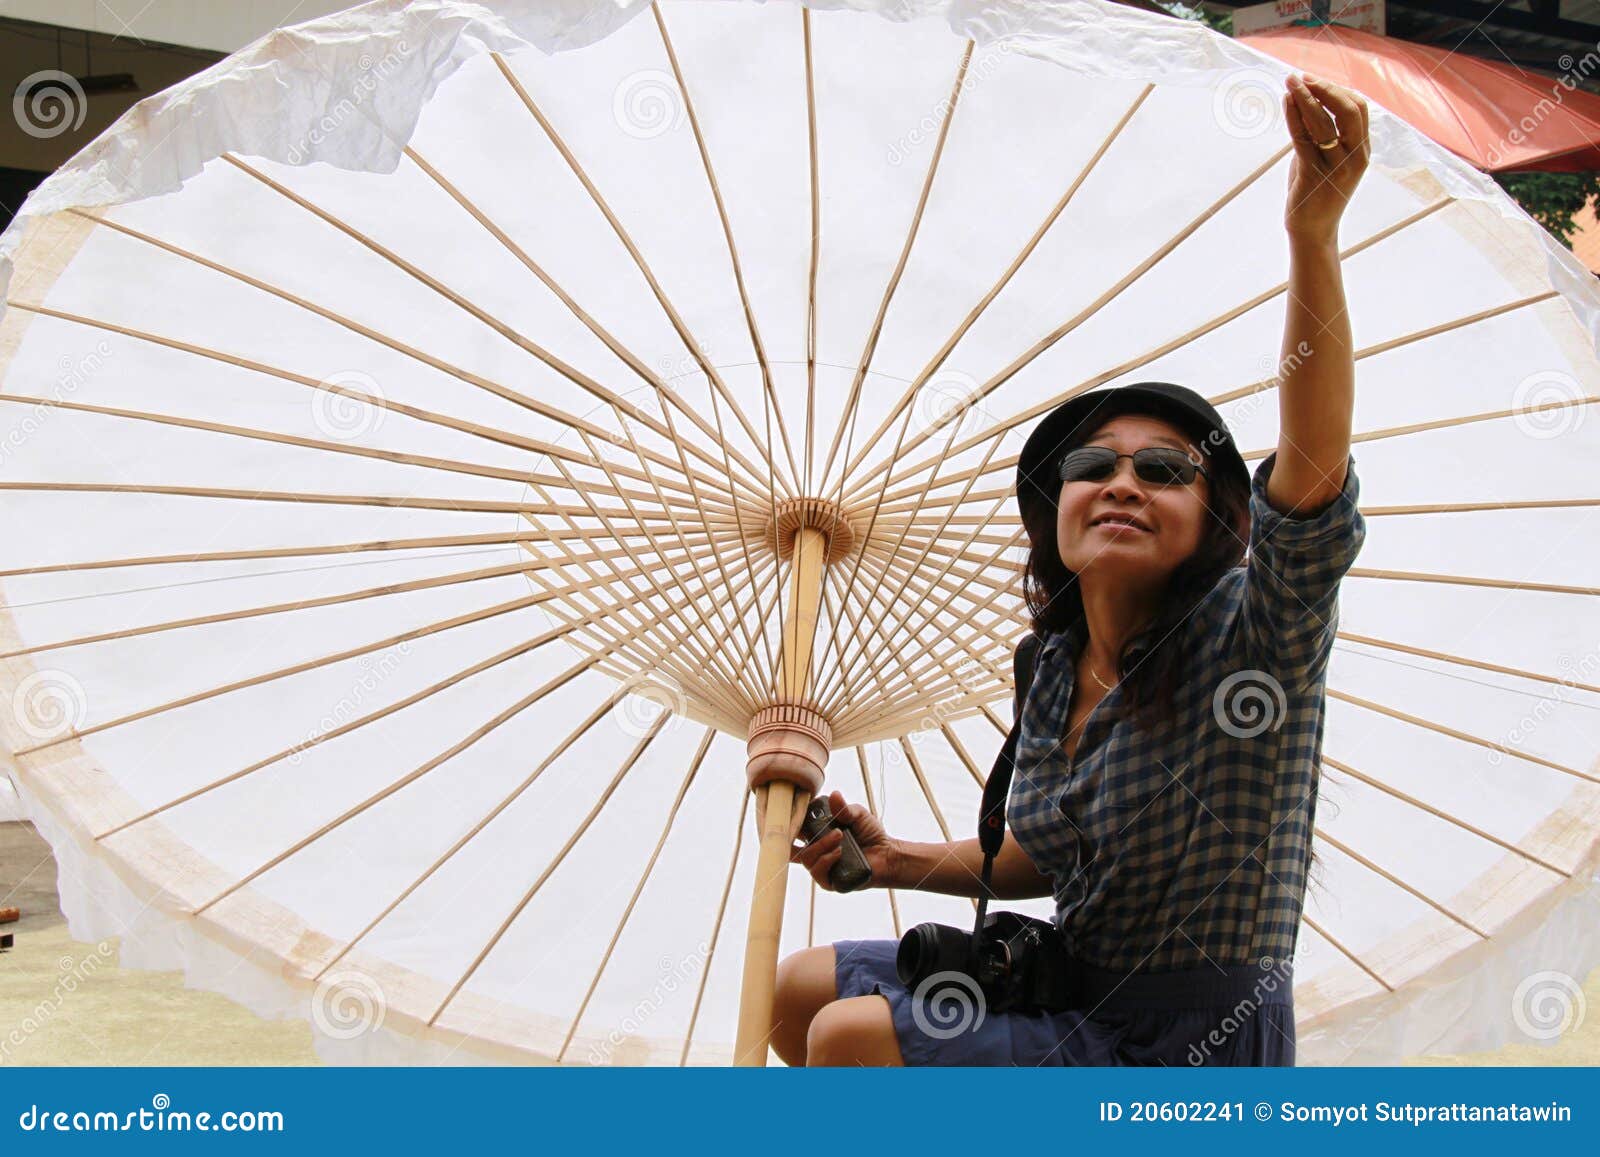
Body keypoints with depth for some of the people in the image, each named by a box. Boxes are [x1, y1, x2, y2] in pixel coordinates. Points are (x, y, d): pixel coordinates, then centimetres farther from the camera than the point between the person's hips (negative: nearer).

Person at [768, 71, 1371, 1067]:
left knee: (850, 1034, -16)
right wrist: (899, 861, 3)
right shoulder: (1053, 666, 3)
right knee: (802, 990, 13)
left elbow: (1310, 475, -39)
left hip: (1187, 1047, -7)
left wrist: (1314, 234, -49)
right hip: (1076, 998, 8)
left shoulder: (1250, 639, -18)